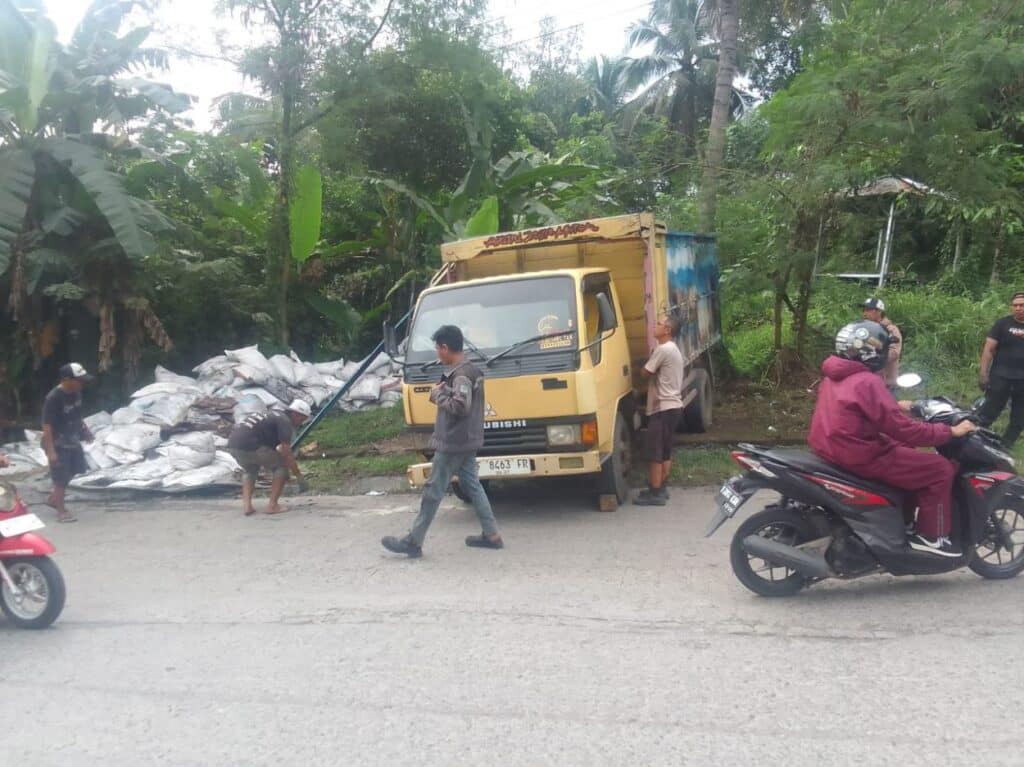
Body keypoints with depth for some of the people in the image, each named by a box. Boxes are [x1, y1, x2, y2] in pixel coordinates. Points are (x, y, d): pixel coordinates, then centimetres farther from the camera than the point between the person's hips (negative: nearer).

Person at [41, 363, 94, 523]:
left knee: (71, 471, 20)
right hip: (57, 444, -8)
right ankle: (61, 511, 17)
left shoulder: (76, 392, -3)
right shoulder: (53, 399, -27)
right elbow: (47, 427, -24)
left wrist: (84, 429, 7)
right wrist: (51, 451, -24)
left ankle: (53, 498, 41)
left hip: (72, 440, 8)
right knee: (61, 478, 1)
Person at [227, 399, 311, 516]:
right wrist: (298, 475, 2)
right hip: (250, 446, -9)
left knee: (250, 472, 32)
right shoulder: (285, 421, 2)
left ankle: (246, 505, 15)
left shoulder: (274, 417, 29)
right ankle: (272, 505, 4)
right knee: (282, 467, 8)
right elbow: (286, 451, -6)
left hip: (233, 445, 9)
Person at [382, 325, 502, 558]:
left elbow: (459, 406, -29)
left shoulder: (461, 375, -19)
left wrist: (437, 394, -15)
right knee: (472, 486, 14)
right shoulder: (471, 370, 12)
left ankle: (413, 542, 4)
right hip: (467, 442, 10)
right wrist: (442, 393, 4)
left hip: (452, 443, -10)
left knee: (433, 491, -3)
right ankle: (492, 535, 16)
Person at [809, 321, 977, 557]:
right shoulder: (867, 382, -19)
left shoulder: (835, 376, 10)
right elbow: (903, 429, -20)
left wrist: (896, 407, 34)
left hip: (831, 447, 10)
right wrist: (950, 431, -12)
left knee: (905, 449, 31)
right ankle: (930, 535, 8)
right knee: (941, 469, -3)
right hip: (859, 456, -10)